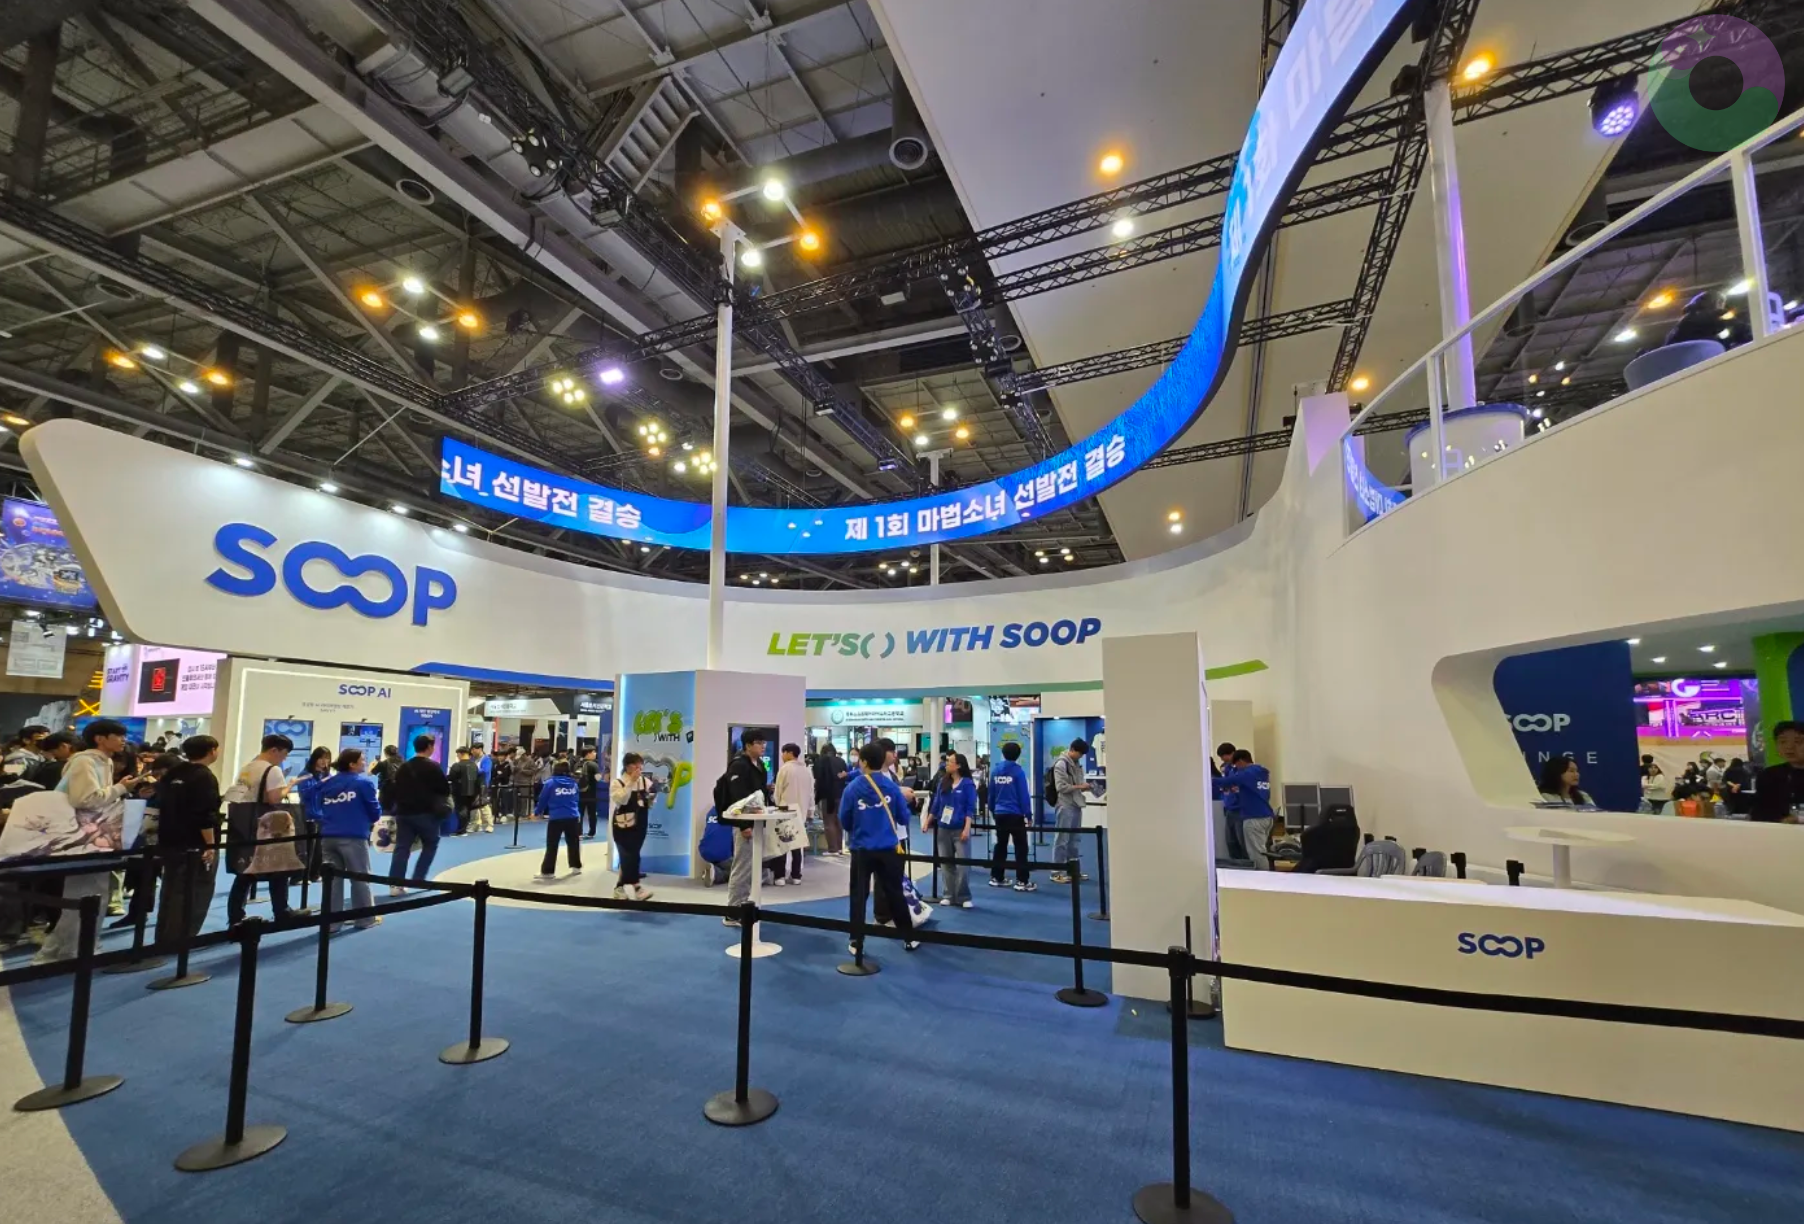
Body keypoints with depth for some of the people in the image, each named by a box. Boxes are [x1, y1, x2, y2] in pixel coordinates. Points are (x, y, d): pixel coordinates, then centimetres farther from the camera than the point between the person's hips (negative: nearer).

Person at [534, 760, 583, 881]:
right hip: (573, 817, 4)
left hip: (556, 818, -4)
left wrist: (536, 812, 18)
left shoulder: (550, 783, -4)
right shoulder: (574, 783, 8)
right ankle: (576, 867, 26)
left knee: (551, 846, 2)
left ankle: (547, 871, 3)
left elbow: (542, 800, 2)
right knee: (573, 843, 17)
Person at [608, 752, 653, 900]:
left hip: (639, 826, 5)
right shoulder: (617, 783, -6)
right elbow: (621, 800, -23)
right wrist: (631, 782, -25)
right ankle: (636, 886, -4)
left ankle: (620, 887, 22)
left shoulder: (646, 782, 5)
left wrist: (651, 798, -10)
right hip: (623, 827, -5)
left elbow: (649, 805, 11)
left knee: (628, 858, 11)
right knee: (630, 857, -10)